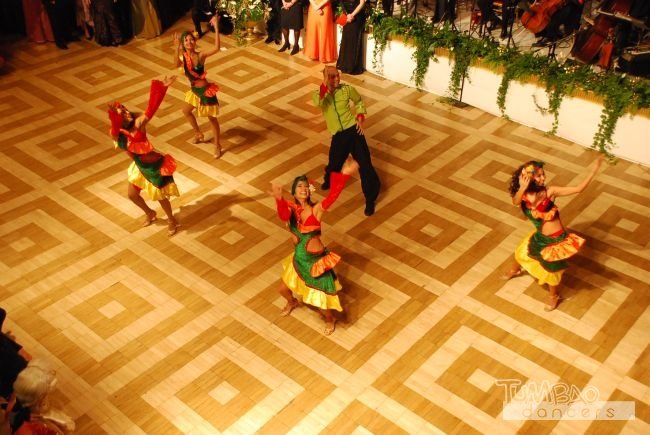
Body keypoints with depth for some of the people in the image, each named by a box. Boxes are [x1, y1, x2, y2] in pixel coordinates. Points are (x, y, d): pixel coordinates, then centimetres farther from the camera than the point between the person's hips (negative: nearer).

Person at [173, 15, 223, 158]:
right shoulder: (183, 56, -7)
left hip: (206, 90, -7)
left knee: (212, 118, 7)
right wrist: (177, 48, -43)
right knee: (186, 111, 28)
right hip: (194, 90, 7)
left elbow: (217, 47, -39)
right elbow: (176, 64, -32)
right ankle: (198, 134, 51)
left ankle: (217, 146, 24)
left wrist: (216, 27, -42)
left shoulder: (201, 55, -22)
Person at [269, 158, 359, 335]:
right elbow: (283, 215, -34)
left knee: (319, 300, 3)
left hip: (317, 260, -5)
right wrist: (278, 198, -57)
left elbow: (333, 195, -35)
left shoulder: (317, 209, -18)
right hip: (299, 259, 5)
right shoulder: (291, 209, -10)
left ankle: (330, 319, 39)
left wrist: (344, 174, -49)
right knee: (284, 289, 23)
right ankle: (292, 302, 61)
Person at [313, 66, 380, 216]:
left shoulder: (347, 89, 0)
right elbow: (318, 103, -30)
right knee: (334, 164, 7)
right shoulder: (319, 93, -4)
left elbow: (359, 101, 19)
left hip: (353, 130, 0)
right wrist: (325, 84, -34)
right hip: (338, 136, 0)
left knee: (365, 164, -4)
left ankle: (370, 200, 9)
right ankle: (329, 180, 48)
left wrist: (360, 118, 5)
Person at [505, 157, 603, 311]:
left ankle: (553, 296, 42)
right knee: (521, 252, 27)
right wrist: (522, 189, -55)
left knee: (551, 269, 12)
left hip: (555, 238, -4)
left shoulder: (550, 191, -21)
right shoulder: (524, 194, -14)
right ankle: (514, 270, 64)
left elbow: (578, 189, -21)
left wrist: (593, 171, -30)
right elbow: (516, 202, -38)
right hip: (539, 236, 4)